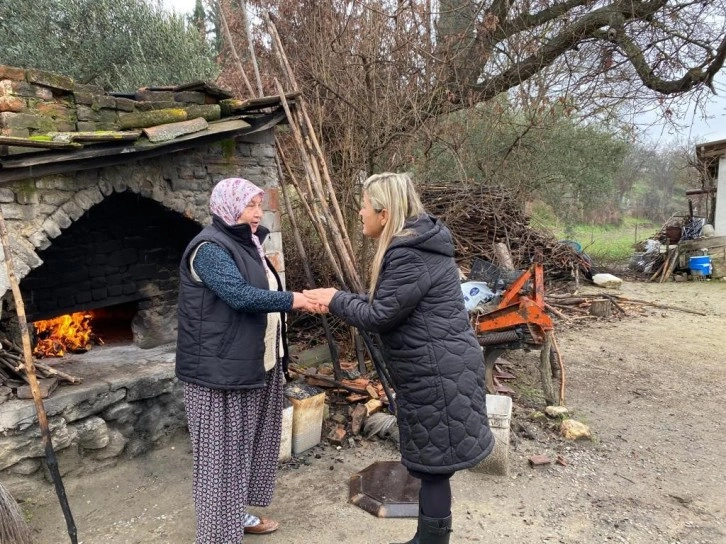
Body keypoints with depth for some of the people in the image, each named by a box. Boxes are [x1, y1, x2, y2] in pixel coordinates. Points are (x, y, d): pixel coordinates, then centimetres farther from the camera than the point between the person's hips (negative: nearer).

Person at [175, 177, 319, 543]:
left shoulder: (244, 244, 14)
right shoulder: (210, 248, -16)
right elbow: (240, 295, -27)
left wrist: (295, 299, 7)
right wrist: (292, 300, -23)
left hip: (251, 363, 10)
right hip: (221, 369, -10)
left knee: (247, 443, 20)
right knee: (222, 452, 1)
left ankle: (237, 514, 37)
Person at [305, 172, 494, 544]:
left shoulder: (409, 257, -22)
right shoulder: (413, 243, 11)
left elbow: (379, 316, -17)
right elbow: (389, 303, 16)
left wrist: (336, 300, -3)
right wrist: (342, 301, 7)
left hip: (438, 373, -10)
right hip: (435, 370, 10)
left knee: (433, 466, 5)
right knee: (430, 462, 21)